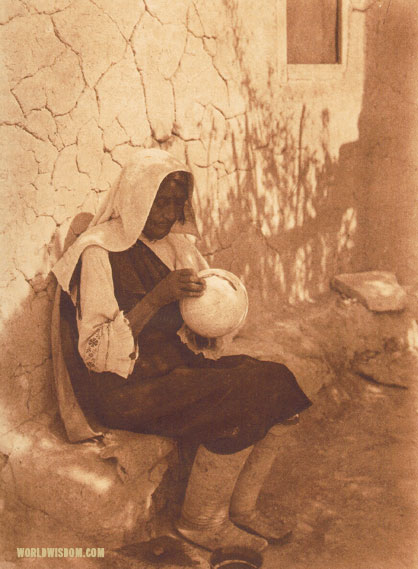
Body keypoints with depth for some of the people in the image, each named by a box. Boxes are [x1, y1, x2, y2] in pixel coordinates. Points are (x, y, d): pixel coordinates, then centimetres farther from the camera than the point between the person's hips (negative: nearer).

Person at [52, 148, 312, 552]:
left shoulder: (174, 245, 10)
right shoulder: (101, 253, -13)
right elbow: (96, 351, -18)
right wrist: (158, 296, -25)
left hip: (175, 364, 8)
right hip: (126, 387, -7)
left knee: (277, 383, -9)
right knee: (240, 402, -25)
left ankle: (241, 509, 5)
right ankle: (200, 524, -3)